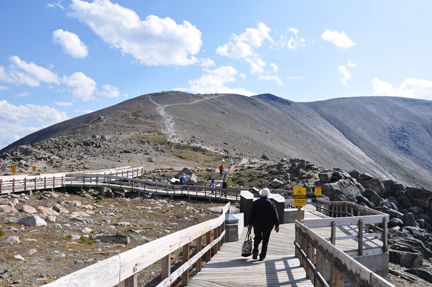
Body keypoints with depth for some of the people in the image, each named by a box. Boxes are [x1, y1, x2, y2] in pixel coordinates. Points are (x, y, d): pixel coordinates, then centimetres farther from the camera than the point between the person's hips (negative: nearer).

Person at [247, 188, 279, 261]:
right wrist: (277, 225, 7)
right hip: (268, 225, 0)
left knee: (257, 238, 16)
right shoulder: (271, 203, -1)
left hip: (257, 224, 0)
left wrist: (249, 224, 6)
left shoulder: (256, 202, -1)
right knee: (265, 240, 8)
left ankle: (255, 251, -4)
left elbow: (251, 214, -1)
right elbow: (275, 215, 0)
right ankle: (262, 256, 7)